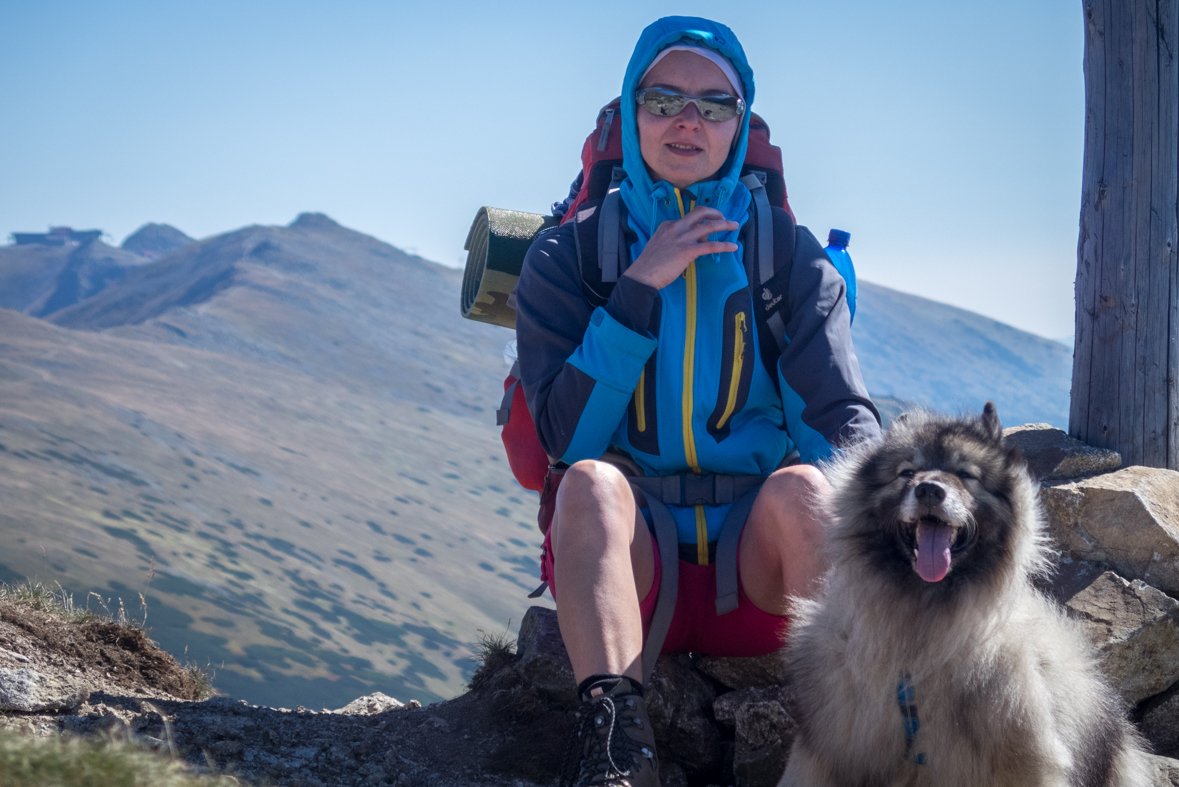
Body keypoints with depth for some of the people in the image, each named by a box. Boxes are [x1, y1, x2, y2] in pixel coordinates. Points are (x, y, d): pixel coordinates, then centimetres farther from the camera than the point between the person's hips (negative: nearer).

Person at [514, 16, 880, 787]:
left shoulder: (790, 257, 9)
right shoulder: (567, 257, 6)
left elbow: (844, 416, -3)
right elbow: (567, 438, -6)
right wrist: (640, 289, -14)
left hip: (760, 561, 1)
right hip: (625, 562, 0)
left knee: (802, 484, -31)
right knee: (593, 481, -32)